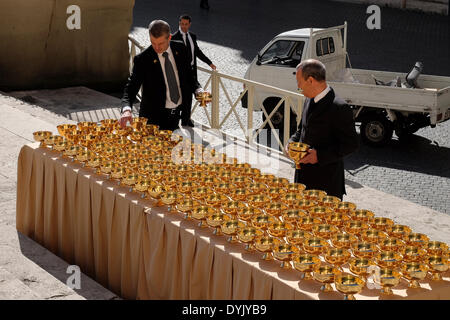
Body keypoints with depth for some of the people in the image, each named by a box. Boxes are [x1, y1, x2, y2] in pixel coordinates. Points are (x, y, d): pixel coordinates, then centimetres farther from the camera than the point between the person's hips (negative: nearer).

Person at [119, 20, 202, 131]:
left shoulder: (180, 49, -4)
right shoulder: (142, 59, -17)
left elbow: (188, 75, 10)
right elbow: (131, 87, -21)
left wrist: (198, 90, -10)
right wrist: (126, 109, -40)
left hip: (178, 113, 4)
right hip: (154, 117, -4)